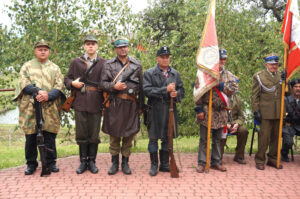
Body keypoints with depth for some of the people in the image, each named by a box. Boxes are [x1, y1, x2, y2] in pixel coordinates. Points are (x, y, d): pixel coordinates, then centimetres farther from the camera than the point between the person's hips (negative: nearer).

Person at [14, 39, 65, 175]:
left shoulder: (55, 68, 14)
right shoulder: (27, 66, 11)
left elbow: (59, 86, 3)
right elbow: (23, 83, -2)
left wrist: (48, 96, -16)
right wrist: (38, 91, -19)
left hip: (50, 108, 1)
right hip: (30, 108, 0)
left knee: (50, 136, 3)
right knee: (30, 136, 4)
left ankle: (50, 162, 16)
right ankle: (31, 164, 16)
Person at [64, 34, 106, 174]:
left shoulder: (103, 63, 6)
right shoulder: (76, 62, 10)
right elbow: (67, 79, 14)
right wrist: (73, 83, -8)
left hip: (96, 103, -1)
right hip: (80, 103, 1)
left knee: (94, 134, 5)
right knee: (81, 134, 6)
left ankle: (92, 161, 18)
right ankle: (83, 161, 18)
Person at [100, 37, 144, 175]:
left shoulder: (137, 65, 9)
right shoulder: (109, 64, 6)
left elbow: (141, 87, 10)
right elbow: (103, 83, 3)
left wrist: (141, 106, 8)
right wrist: (114, 86, -18)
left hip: (131, 104, 1)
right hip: (114, 104, -1)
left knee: (129, 134, 6)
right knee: (114, 134, 4)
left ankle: (125, 162, 19)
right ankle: (115, 162, 18)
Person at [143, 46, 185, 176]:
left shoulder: (175, 74, 12)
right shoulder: (149, 73, -1)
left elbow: (181, 90, 13)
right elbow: (147, 90, -13)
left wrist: (176, 94, -11)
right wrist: (166, 89, -18)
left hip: (170, 110, 4)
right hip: (155, 111, -3)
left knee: (167, 138, 10)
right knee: (153, 138, 2)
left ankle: (165, 164, 23)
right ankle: (154, 165, 15)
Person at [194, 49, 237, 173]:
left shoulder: (228, 75, 9)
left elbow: (233, 87, -9)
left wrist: (219, 85, -18)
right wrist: (199, 109, -13)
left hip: (221, 112, 5)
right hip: (207, 111, -4)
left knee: (218, 139, 13)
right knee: (204, 139, 3)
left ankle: (216, 162, 24)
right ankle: (201, 163, 11)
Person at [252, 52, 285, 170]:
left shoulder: (281, 76, 14)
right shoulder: (258, 76, 2)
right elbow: (254, 96, -1)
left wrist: (285, 82, -6)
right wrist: (256, 111, -8)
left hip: (279, 112, 5)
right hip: (266, 112, -4)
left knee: (276, 136, 9)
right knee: (264, 136, -4)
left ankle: (273, 159, 23)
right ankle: (260, 160, 8)